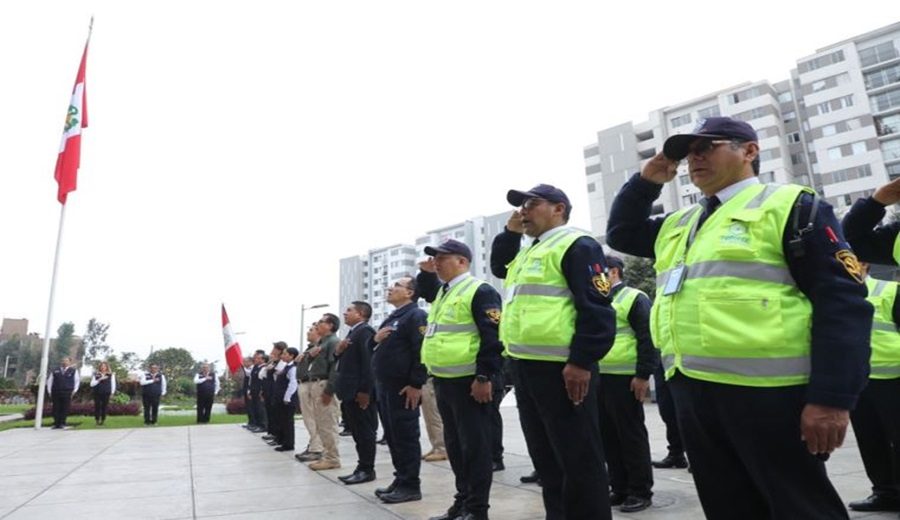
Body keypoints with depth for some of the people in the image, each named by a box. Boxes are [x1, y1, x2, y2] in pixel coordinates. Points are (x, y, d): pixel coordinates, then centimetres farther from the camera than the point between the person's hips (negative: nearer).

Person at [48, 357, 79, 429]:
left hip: (67, 393, -2)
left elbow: (77, 381, 8)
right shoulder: (55, 370, 12)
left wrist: (74, 391, -2)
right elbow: (49, 380, 16)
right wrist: (49, 391, 7)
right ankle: (56, 424, 8)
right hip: (56, 393, 2)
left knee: (65, 409, -3)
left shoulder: (73, 371, 8)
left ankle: (62, 424, 3)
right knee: (56, 409, 1)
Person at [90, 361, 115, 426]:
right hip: (97, 393, 1)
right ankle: (97, 420, 8)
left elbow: (113, 384, 7)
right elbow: (92, 384, 0)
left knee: (104, 407, -1)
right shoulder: (96, 374, 6)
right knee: (97, 406, -2)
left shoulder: (111, 374, 5)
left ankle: (102, 420, 7)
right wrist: (99, 379, -14)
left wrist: (112, 392, 0)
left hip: (106, 393, -1)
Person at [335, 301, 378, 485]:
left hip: (360, 392, -10)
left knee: (365, 432, -1)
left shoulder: (365, 331, -12)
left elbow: (369, 362, -20)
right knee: (358, 433, 13)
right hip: (350, 392, 10)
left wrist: (365, 391, -24)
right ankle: (362, 468, 20)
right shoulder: (353, 332, 19)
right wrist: (338, 351, -1)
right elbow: (345, 361, 20)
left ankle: (367, 470, 6)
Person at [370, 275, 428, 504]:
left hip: (403, 388, -9)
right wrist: (375, 339, 2)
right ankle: (401, 479, 24)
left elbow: (421, 351, -19)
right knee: (392, 436, 14)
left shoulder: (416, 315, -9)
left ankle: (411, 485, 7)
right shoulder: (391, 318, 20)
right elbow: (373, 348, 25)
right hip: (385, 387, 9)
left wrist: (416, 384, -23)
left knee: (406, 436, -2)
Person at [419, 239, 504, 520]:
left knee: (474, 444, 0)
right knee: (455, 444, 16)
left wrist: (485, 377, -22)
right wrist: (426, 273, 18)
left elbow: (493, 337, -18)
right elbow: (425, 290, 39)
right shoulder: (443, 292, 16)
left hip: (468, 382, -9)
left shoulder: (480, 291, -11)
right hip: (443, 381, 9)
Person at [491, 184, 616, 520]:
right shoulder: (528, 252, 21)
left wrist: (581, 362, -22)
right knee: (545, 456, 18)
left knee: (578, 458, 0)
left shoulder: (577, 246, -8)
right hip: (526, 367, 10)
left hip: (560, 368, -10)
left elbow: (597, 308, -16)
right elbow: (499, 267, 35)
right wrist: (511, 232, 20)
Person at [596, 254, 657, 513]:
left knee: (631, 435, 0)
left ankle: (641, 491, 12)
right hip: (598, 378, 8)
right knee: (609, 436, 11)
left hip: (623, 378, -7)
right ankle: (620, 488, 22)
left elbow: (647, 339, -11)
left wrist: (643, 375, -16)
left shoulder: (633, 298, -5)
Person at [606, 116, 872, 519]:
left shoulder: (791, 207, -2)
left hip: (767, 393, -6)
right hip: (692, 393, 7)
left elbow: (843, 303, -9)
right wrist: (646, 181, 15)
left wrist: (832, 398, -17)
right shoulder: (678, 225, 18)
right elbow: (620, 233, 30)